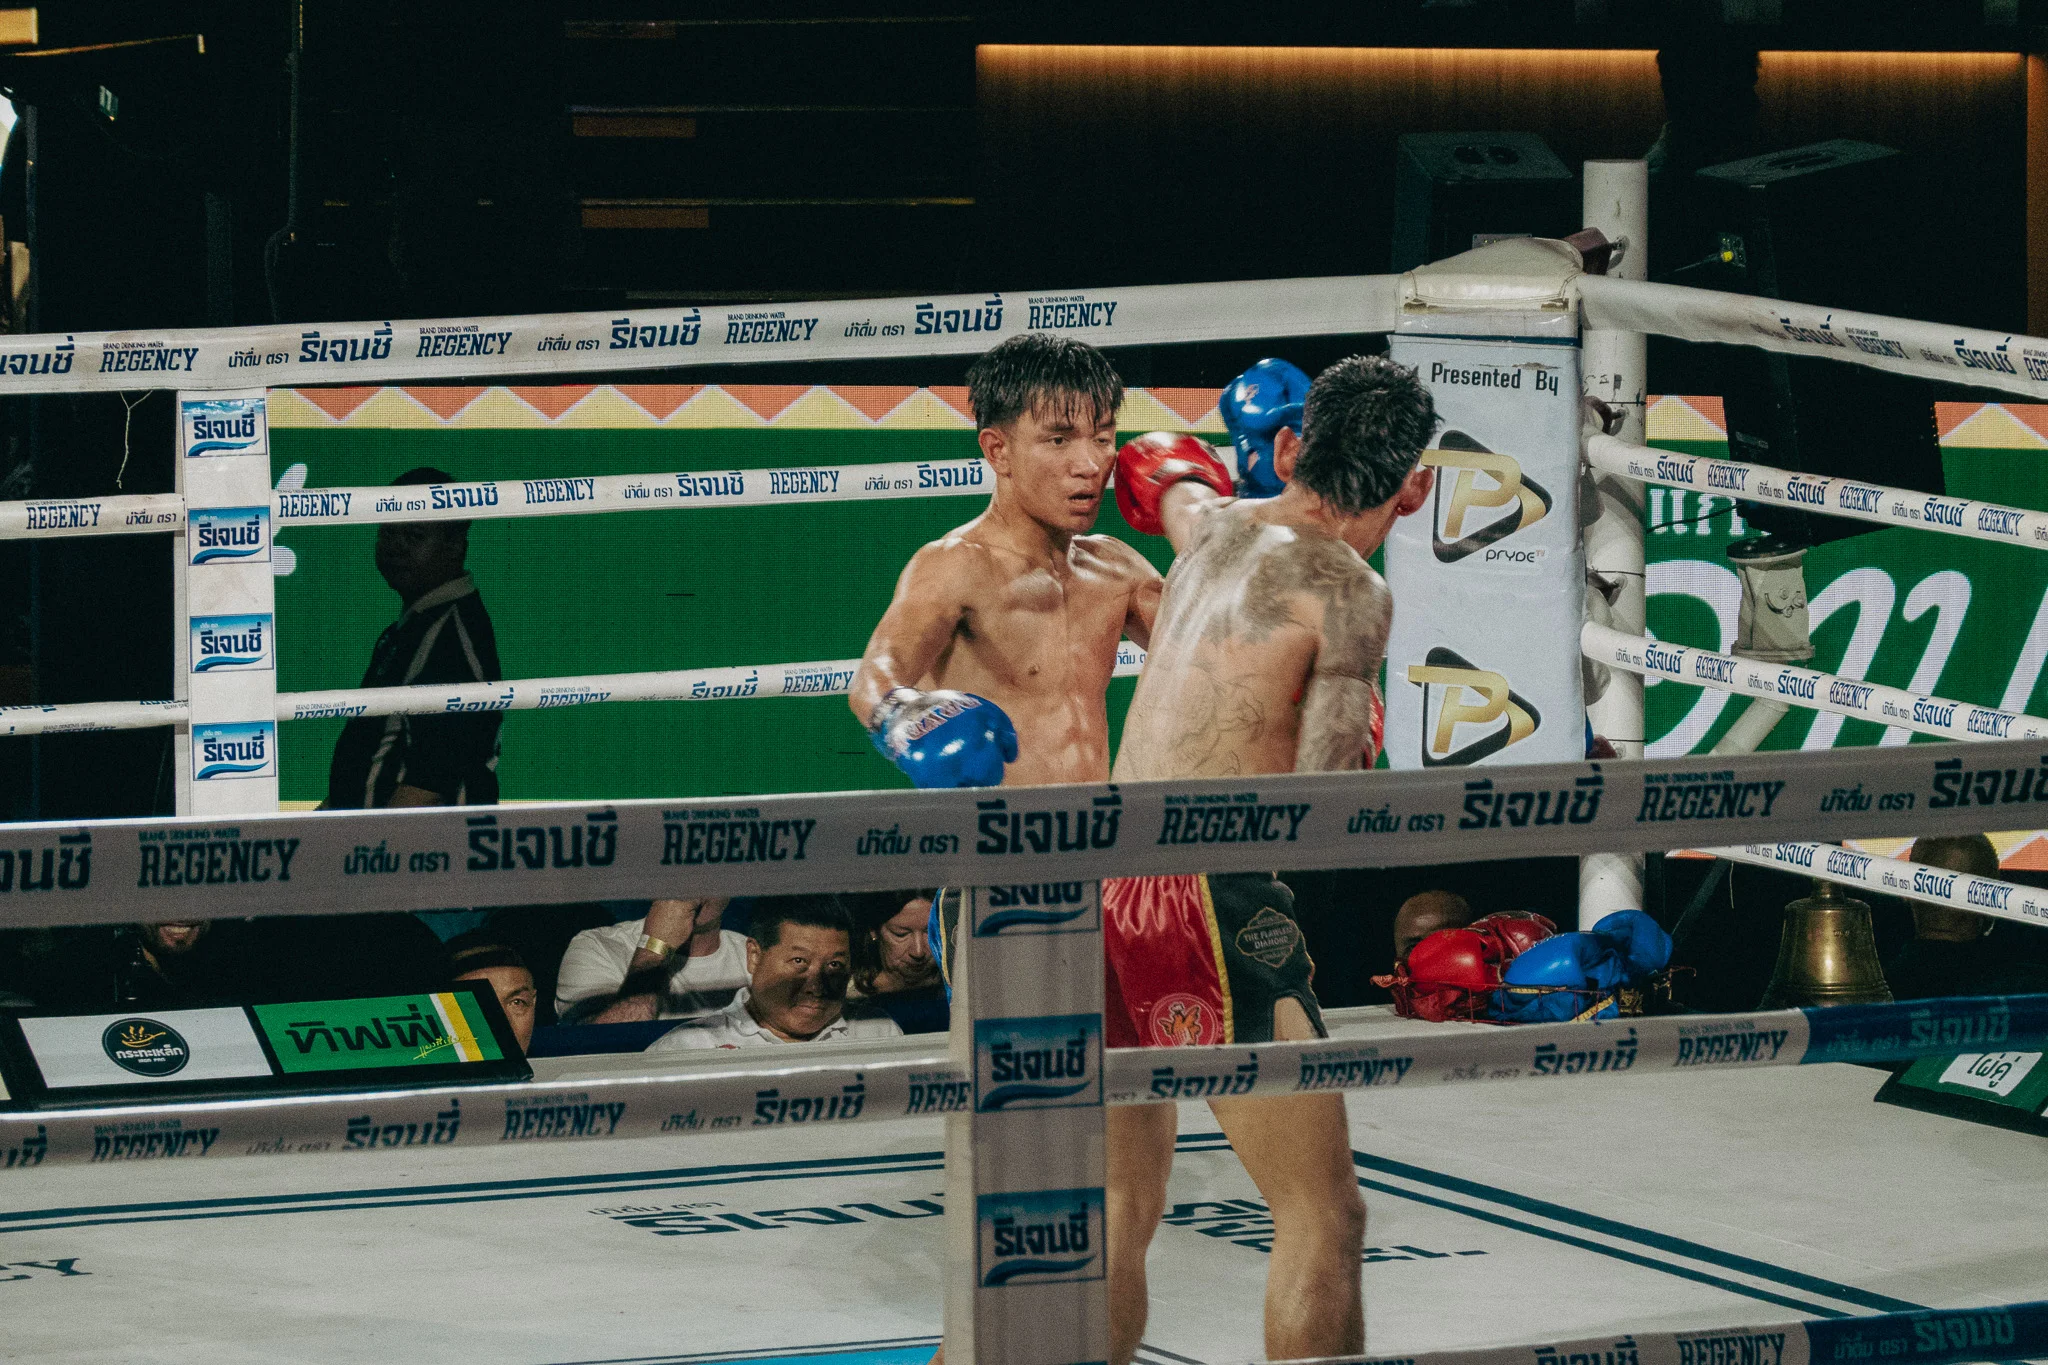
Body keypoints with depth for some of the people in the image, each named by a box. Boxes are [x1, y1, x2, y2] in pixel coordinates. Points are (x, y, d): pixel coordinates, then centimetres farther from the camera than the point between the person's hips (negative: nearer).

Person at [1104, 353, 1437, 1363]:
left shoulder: (1215, 524, 15)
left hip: (1111, 889, 8)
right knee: (1322, 1216, -5)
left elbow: (1163, 476, 41)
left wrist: (1179, 476, 64)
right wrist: (1355, 718, 9)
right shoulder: (1349, 591, -8)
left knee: (1125, 1205, 20)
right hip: (1212, 898, -8)